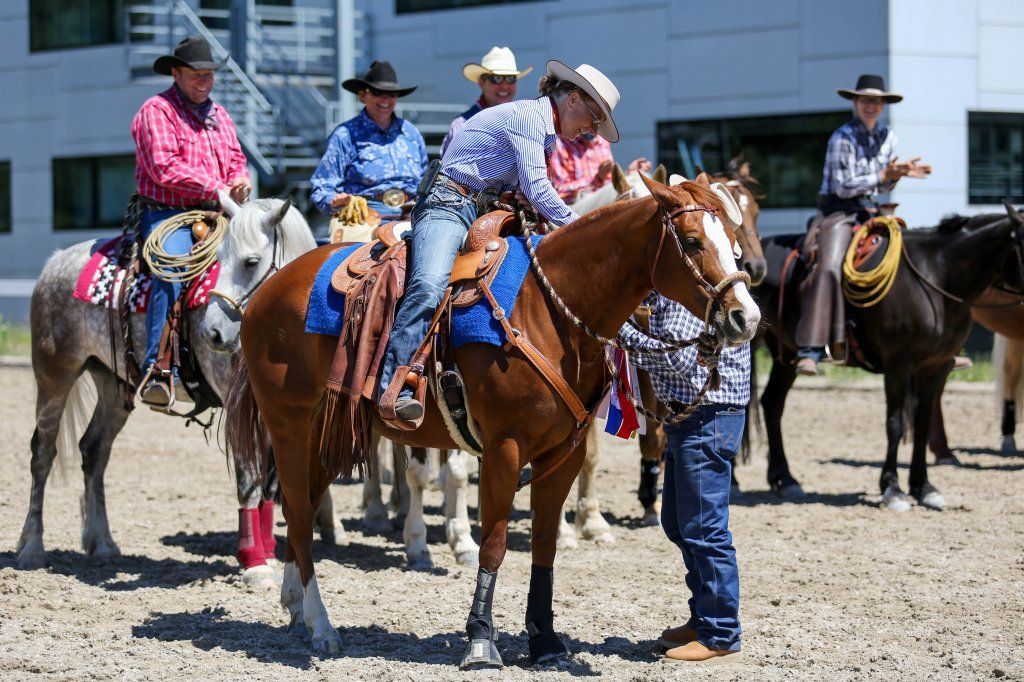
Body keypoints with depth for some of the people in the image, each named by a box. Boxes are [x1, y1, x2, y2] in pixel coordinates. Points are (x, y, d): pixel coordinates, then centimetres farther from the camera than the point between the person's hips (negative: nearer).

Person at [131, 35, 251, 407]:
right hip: (167, 213, -7)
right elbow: (164, 168, -13)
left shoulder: (219, 115, 22)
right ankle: (158, 371, -39)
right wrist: (214, 188, -17)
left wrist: (240, 182, -2)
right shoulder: (156, 111, -1)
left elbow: (236, 161, 23)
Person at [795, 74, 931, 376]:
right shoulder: (842, 138, -10)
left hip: (869, 212, 7)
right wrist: (882, 175, -18)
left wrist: (901, 173, -3)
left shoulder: (888, 138, 11)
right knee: (828, 267, -29)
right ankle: (810, 350, -35)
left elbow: (883, 185, 16)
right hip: (837, 212, -7)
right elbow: (843, 186, -14)